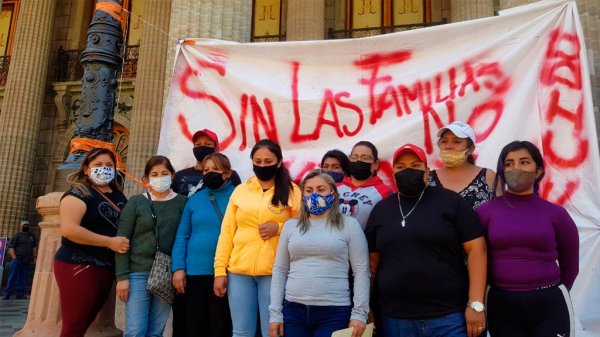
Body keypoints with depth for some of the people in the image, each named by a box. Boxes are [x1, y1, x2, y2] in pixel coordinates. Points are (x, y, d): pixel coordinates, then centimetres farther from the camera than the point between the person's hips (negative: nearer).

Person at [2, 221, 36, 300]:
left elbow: (34, 247, 21)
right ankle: (7, 294, -2)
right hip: (17, 260, -5)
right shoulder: (17, 235, -1)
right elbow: (11, 247, -7)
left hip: (27, 261, 5)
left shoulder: (32, 236, 15)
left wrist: (34, 257, 12)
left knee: (23, 278, 6)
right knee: (12, 277, -5)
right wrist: (14, 258, -15)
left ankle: (20, 294, 10)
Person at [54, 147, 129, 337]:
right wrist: (110, 242, -21)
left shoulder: (119, 196, 13)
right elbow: (68, 229, -21)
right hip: (78, 266, -7)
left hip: (107, 268, 7)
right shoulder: (78, 193, -8)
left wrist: (128, 243, 5)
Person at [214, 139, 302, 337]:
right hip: (239, 271, 3)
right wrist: (219, 269, 3)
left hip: (274, 272, -2)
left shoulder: (291, 191, 3)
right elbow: (226, 232, 8)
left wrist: (279, 228, -12)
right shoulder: (240, 190, 10)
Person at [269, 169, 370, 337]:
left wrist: (359, 313, -8)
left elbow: (361, 271, -2)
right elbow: (280, 270, 8)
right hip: (293, 310, 3)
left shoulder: (349, 225, 0)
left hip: (334, 312, -2)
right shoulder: (291, 225, 8)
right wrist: (275, 313, 4)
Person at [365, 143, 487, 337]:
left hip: (449, 317, -2)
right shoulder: (380, 210, 9)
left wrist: (476, 303, -11)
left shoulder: (450, 201, -1)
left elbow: (476, 249, -5)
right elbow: (373, 261, 10)